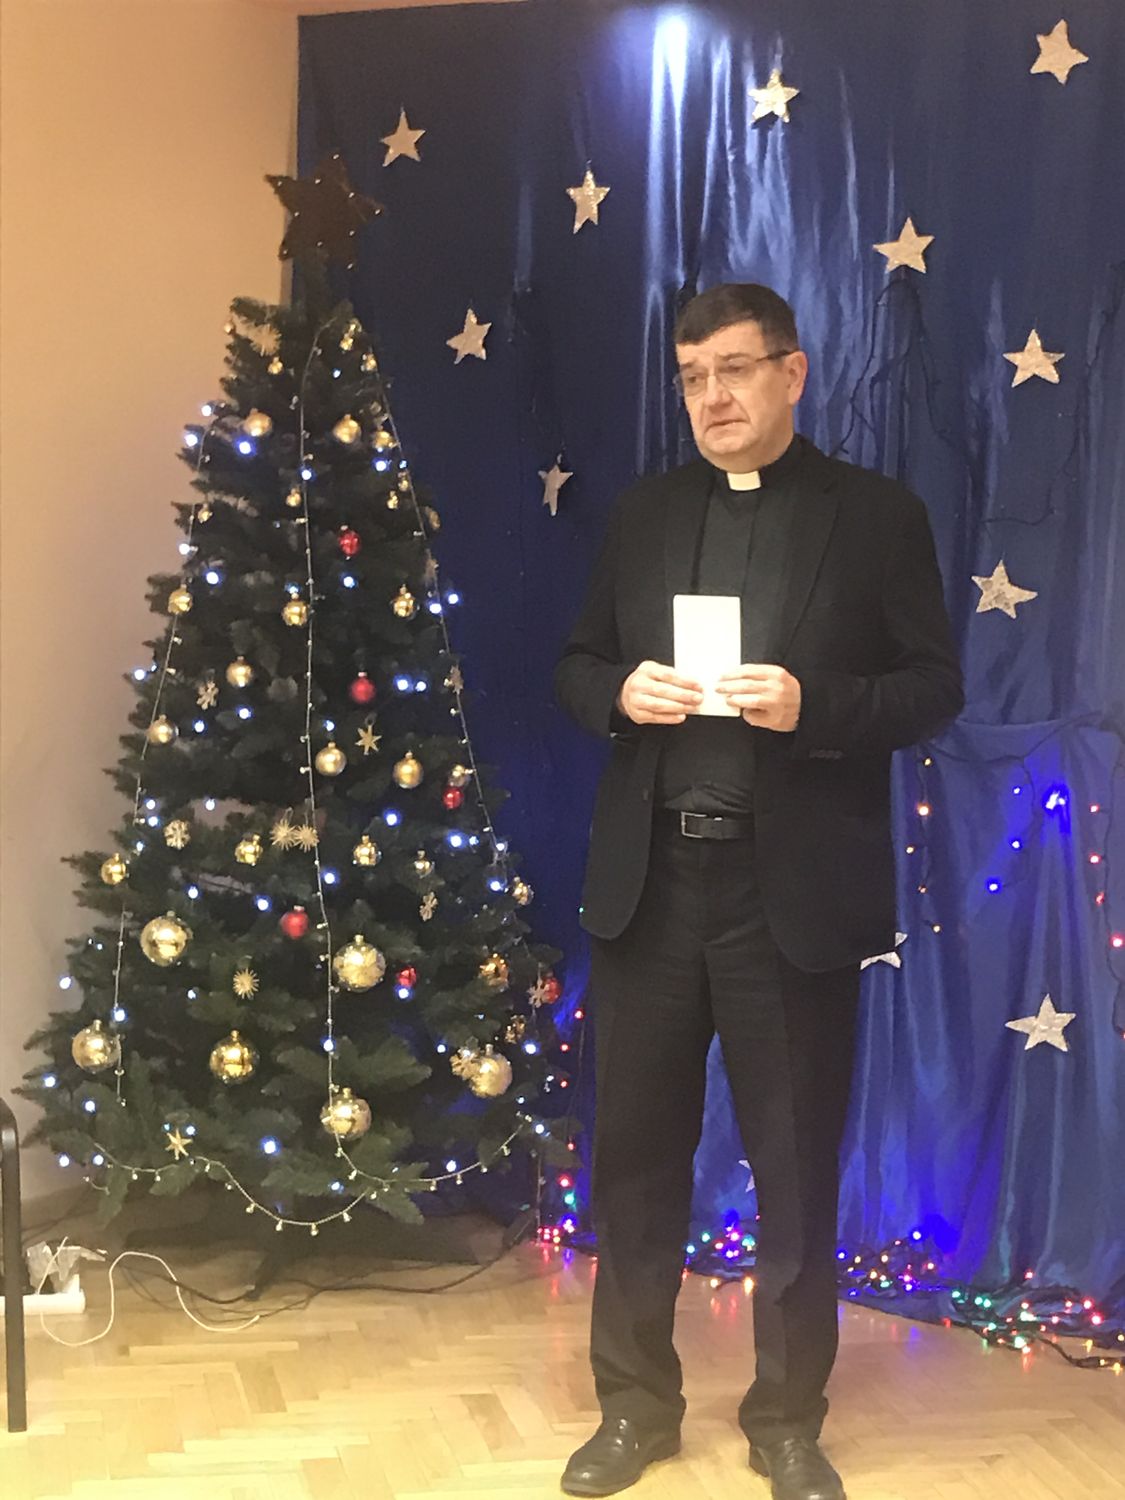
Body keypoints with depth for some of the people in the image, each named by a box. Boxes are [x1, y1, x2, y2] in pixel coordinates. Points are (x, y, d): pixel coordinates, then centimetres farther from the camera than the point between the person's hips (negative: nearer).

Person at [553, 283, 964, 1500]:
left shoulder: (876, 514, 0)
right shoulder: (641, 513, 11)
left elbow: (934, 688, -3)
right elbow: (575, 665, 14)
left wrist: (811, 704, -20)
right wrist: (618, 694, -9)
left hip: (796, 889, -3)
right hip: (648, 882, 3)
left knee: (796, 1165, 8)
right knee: (635, 1151, 10)